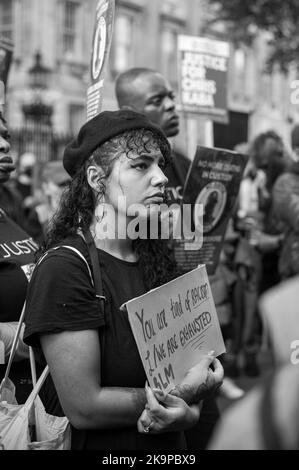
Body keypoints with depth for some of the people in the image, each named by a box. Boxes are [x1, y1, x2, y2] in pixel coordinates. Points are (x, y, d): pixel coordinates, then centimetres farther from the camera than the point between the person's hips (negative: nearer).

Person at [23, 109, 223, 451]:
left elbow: (198, 370, 1)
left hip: (169, 447, 6)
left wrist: (187, 412, -19)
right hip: (97, 445, -6)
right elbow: (83, 408, -23)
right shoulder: (64, 269, -21)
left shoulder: (156, 259, 0)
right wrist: (183, 394, -17)